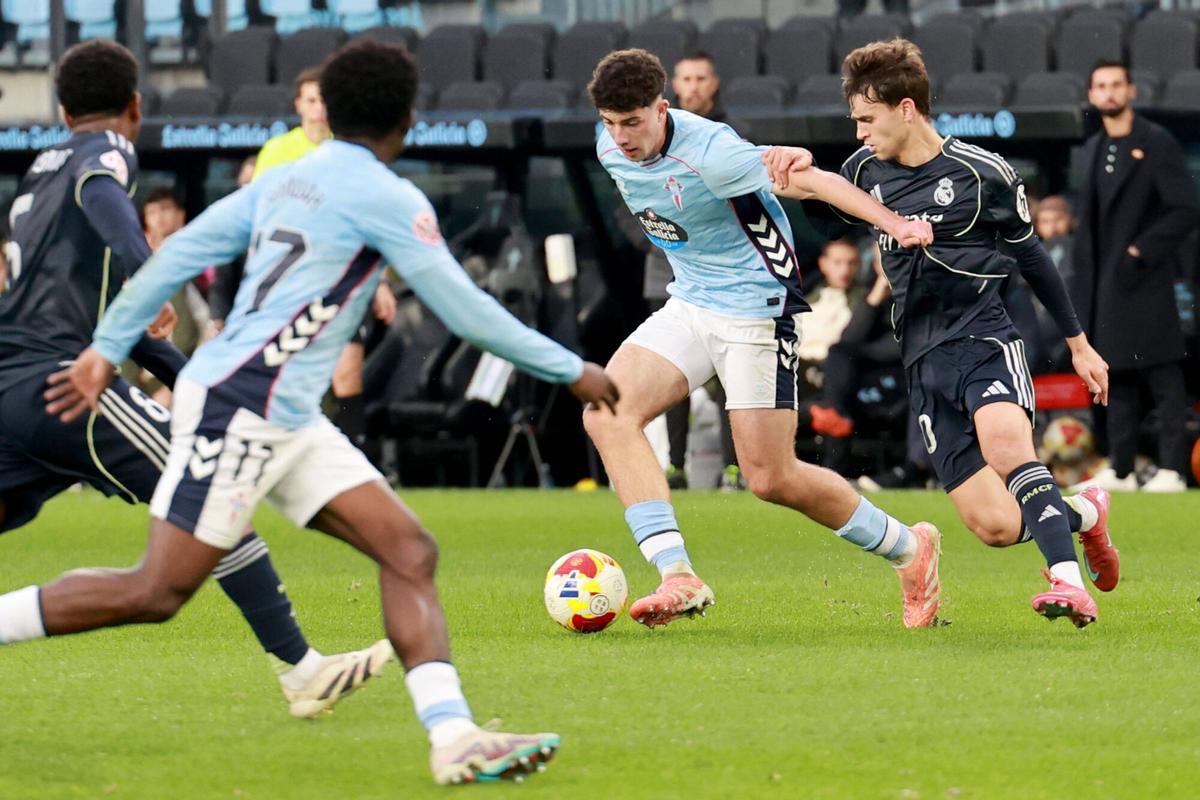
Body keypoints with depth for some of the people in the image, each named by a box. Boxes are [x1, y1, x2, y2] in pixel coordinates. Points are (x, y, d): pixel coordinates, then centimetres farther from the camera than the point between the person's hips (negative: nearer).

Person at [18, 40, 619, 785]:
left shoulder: (284, 180, 14)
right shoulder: (385, 196, -10)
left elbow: (180, 253, 12)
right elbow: (466, 310, -9)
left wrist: (107, 349, 17)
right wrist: (573, 371, 0)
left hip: (287, 417, 9)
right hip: (239, 405, -9)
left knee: (409, 549, 0)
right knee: (157, 592, -8)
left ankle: (454, 738, -9)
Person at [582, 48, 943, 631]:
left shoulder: (708, 151, -26)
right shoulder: (610, 148, -4)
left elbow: (812, 180, -27)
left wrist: (894, 223, -37)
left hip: (755, 307, -7)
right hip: (688, 304, 7)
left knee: (771, 479, -6)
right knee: (606, 413, -16)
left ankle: (908, 550, 18)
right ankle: (679, 578, -19)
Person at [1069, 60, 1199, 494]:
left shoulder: (1157, 144, -6)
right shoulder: (1094, 149, 16)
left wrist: (1140, 251, -16)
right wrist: (1080, 280, 12)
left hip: (1146, 280, -7)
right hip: (1105, 283, 7)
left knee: (1163, 378, -6)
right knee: (1118, 378, 9)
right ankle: (1120, 469, 13)